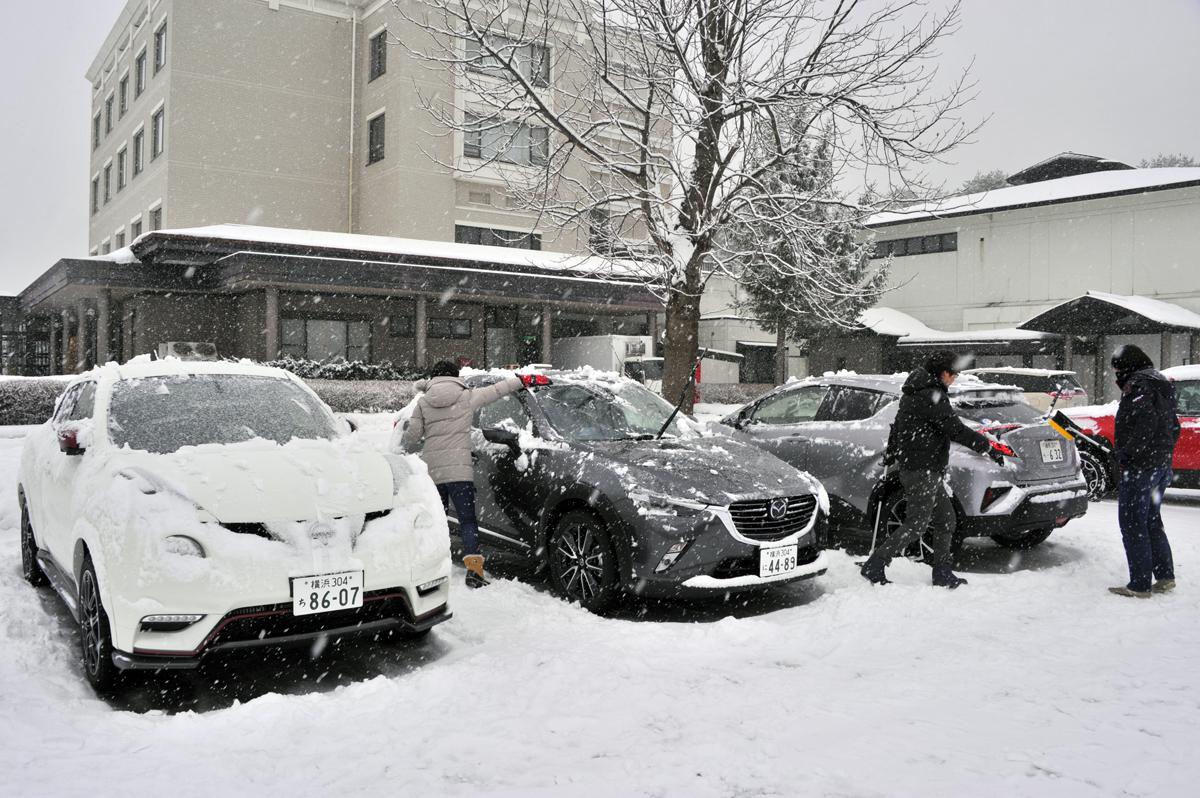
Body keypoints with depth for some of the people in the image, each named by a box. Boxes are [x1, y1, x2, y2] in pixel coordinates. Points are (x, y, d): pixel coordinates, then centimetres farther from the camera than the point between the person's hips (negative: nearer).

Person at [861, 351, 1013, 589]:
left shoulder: (914, 393, 15)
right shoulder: (932, 396, -17)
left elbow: (898, 426, 25)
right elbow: (956, 430, -21)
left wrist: (891, 455, 36)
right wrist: (990, 446, -14)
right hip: (922, 470, -10)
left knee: (945, 519, 13)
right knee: (916, 524, -6)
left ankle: (943, 573, 19)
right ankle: (875, 565, -2)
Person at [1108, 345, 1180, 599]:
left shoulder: (1139, 385, -13)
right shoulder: (1162, 386, 18)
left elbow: (1145, 424, -26)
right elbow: (1174, 428, 20)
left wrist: (1126, 455, -20)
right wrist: (1163, 454, 19)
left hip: (1140, 467, -10)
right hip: (1162, 465, 10)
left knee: (1132, 524, -5)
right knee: (1152, 521, 19)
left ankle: (1140, 585, -2)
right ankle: (1165, 576, 21)